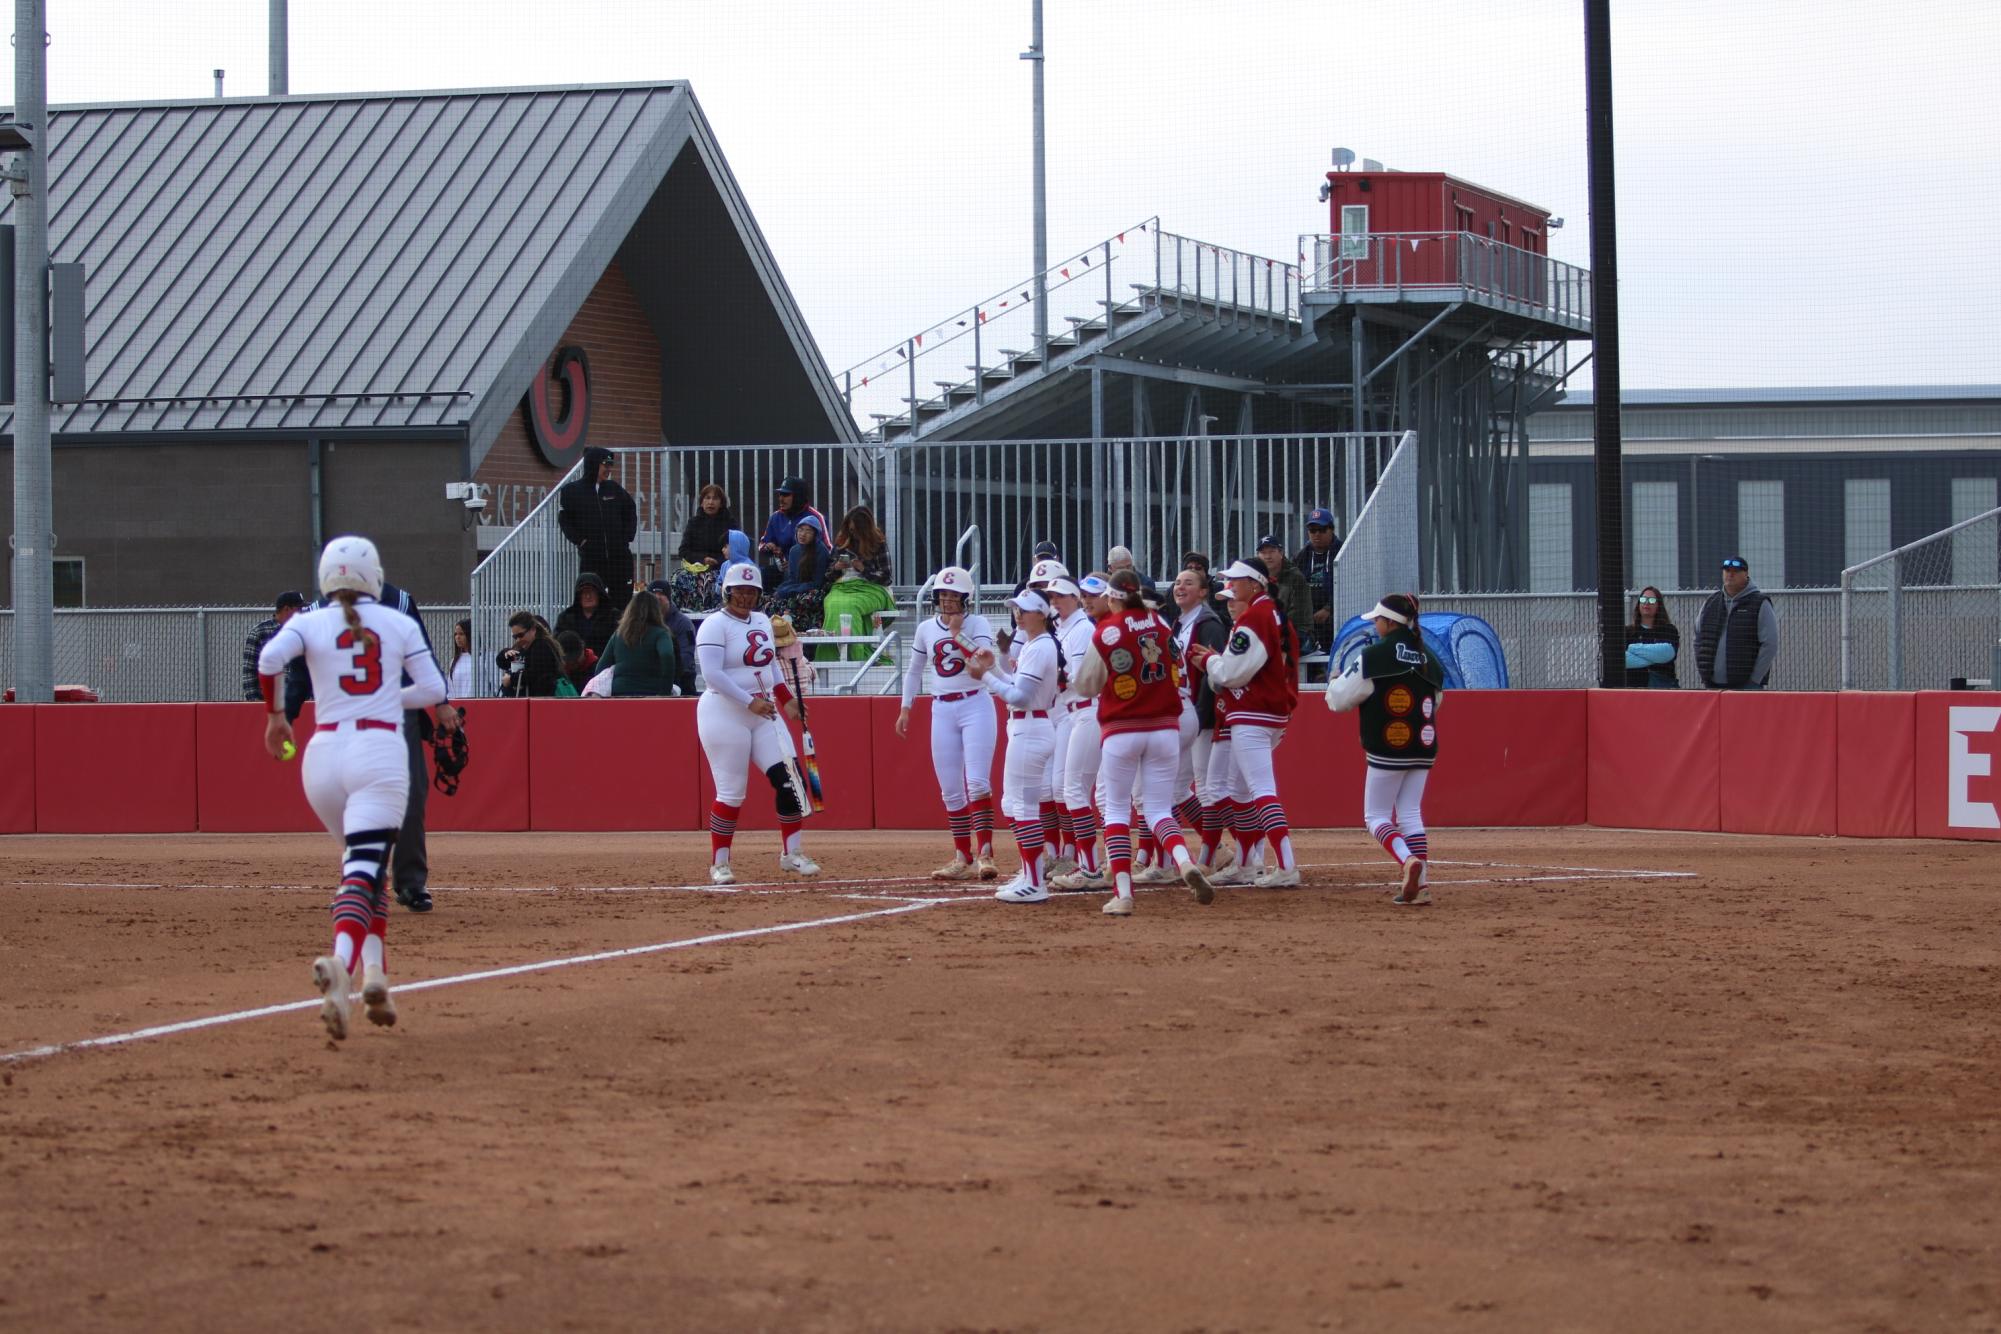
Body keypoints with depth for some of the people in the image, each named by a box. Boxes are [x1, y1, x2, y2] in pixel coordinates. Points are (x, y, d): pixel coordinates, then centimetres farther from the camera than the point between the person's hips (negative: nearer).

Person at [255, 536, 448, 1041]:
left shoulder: (308, 624, 7)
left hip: (324, 753, 2)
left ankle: (376, 975, 11)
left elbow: (269, 658, -11)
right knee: (364, 869, -14)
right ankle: (340, 962, -41)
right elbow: (433, 689, 6)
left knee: (361, 863, 22)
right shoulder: (400, 624, 8)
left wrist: (275, 715, 3)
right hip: (381, 753, -2)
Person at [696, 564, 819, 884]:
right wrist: (750, 701, -25)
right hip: (725, 713, -7)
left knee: (789, 779, -4)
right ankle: (719, 864, 7)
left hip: (763, 713, 7)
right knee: (731, 793, -6)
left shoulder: (762, 622, 14)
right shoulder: (715, 626, -10)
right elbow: (712, 674, -21)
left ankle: (792, 853, 5)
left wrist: (785, 698, 12)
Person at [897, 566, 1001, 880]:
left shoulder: (978, 624, -3)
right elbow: (914, 671, 20)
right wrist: (905, 708, 16)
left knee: (977, 783, -15)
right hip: (942, 710, 5)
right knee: (950, 790, 4)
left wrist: (958, 633, -21)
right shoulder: (926, 629, 10)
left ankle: (984, 853, -17)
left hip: (975, 705, -5)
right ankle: (963, 858, 9)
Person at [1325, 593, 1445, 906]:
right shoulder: (1430, 659, 8)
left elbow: (1339, 698, -6)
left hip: (1388, 750, -6)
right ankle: (1421, 883, 1)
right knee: (1410, 813, 12)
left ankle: (1408, 859, -23)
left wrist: (1334, 683, 15)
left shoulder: (1374, 657, -10)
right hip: (1424, 748, 6)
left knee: (1376, 815, 4)